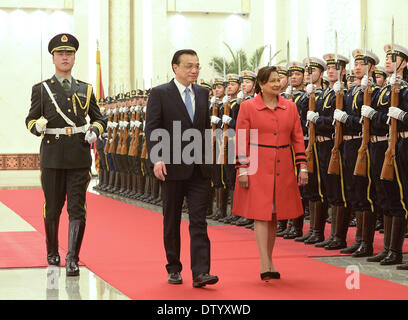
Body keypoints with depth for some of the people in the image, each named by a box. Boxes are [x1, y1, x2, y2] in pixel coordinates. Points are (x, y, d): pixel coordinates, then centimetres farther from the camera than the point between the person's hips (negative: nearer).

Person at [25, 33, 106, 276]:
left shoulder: (85, 90, 12)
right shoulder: (41, 89, 8)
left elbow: (99, 118, 18)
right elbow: (30, 119, 11)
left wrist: (94, 131, -3)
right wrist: (37, 126, -12)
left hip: (79, 157, 1)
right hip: (52, 157, 0)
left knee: (77, 209, -6)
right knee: (52, 208, 9)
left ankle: (73, 259, -4)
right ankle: (52, 252, 29)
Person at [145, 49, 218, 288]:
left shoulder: (203, 93, 11)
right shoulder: (160, 94, -4)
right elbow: (152, 129, -9)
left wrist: (208, 157, 14)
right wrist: (156, 159, -20)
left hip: (200, 169, 3)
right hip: (173, 168, -3)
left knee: (199, 221, -4)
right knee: (172, 222, 9)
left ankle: (201, 272, -7)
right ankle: (174, 269, 21)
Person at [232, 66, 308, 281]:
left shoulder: (290, 107, 8)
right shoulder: (248, 107, -2)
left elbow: (298, 139, 10)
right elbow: (241, 140, -3)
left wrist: (302, 166, 3)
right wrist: (242, 169, -9)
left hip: (283, 168, 4)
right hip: (257, 167, -4)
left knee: (274, 215, 9)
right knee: (261, 214, -7)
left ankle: (269, 260, 20)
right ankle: (265, 266, -9)